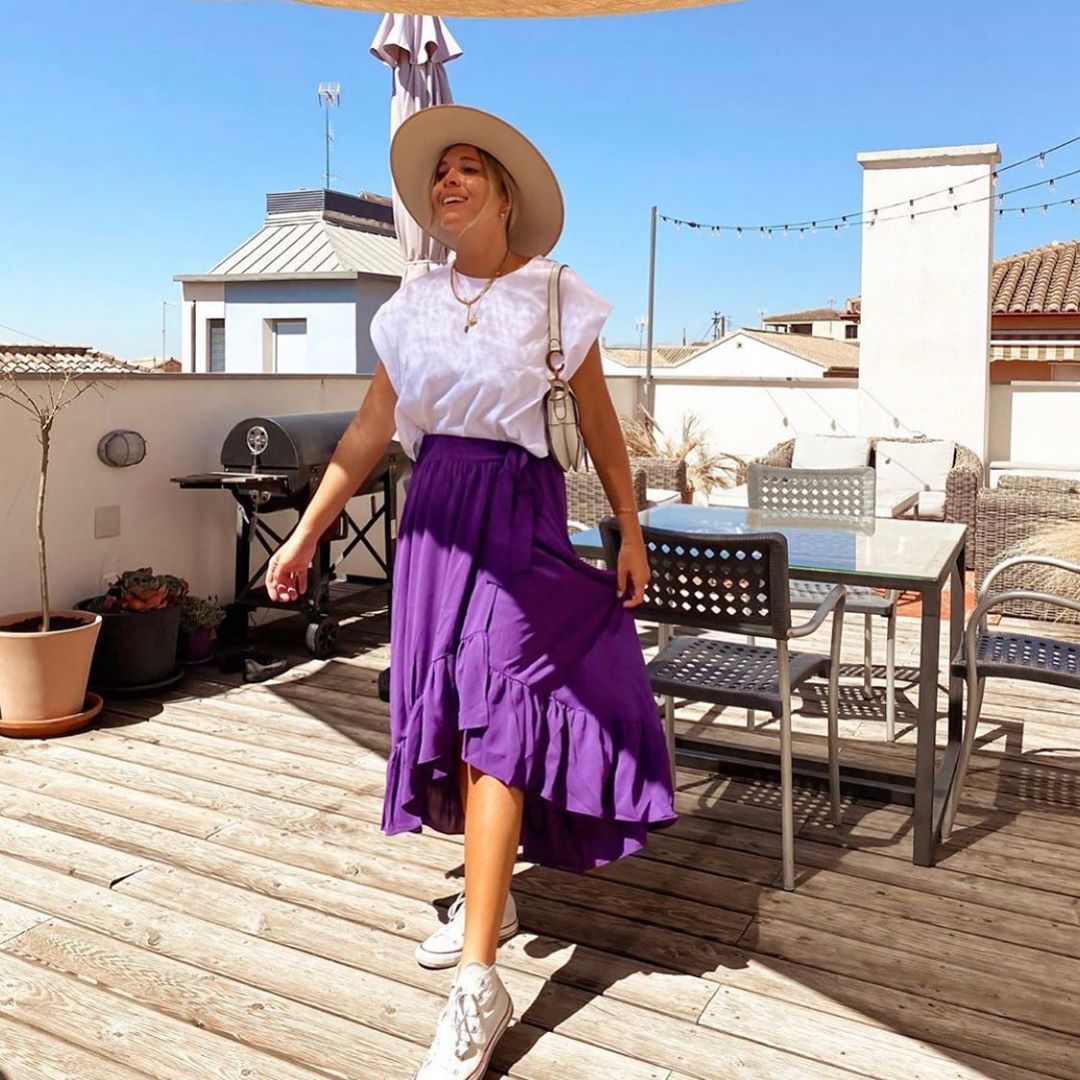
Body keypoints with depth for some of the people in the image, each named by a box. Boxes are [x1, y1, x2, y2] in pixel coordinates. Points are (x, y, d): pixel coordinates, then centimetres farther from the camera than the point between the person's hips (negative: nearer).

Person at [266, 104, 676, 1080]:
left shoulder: (556, 297, 1)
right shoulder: (413, 305, 10)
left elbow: (601, 427, 4)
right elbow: (369, 432, 11)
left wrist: (631, 533, 0)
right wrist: (306, 533, 10)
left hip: (521, 511, -4)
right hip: (436, 510, 5)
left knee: (497, 716, -11)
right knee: (449, 707, 8)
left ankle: (479, 986, -7)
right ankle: (491, 897, 30)